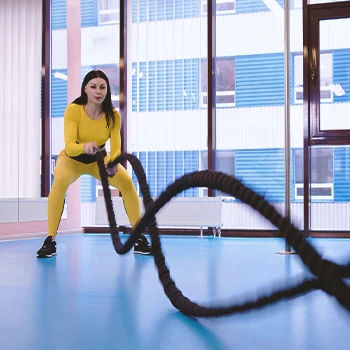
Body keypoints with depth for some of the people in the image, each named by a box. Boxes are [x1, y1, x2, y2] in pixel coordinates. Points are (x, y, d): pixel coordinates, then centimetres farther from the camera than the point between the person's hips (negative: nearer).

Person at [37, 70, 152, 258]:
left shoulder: (113, 115, -20)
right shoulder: (73, 110, -27)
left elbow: (115, 147, -24)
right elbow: (69, 146, -34)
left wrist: (114, 163, -47)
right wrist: (84, 147, -56)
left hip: (98, 159, 2)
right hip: (72, 158, -2)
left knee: (127, 182, -23)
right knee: (60, 181, -36)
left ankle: (139, 238, -11)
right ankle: (50, 240, -25)